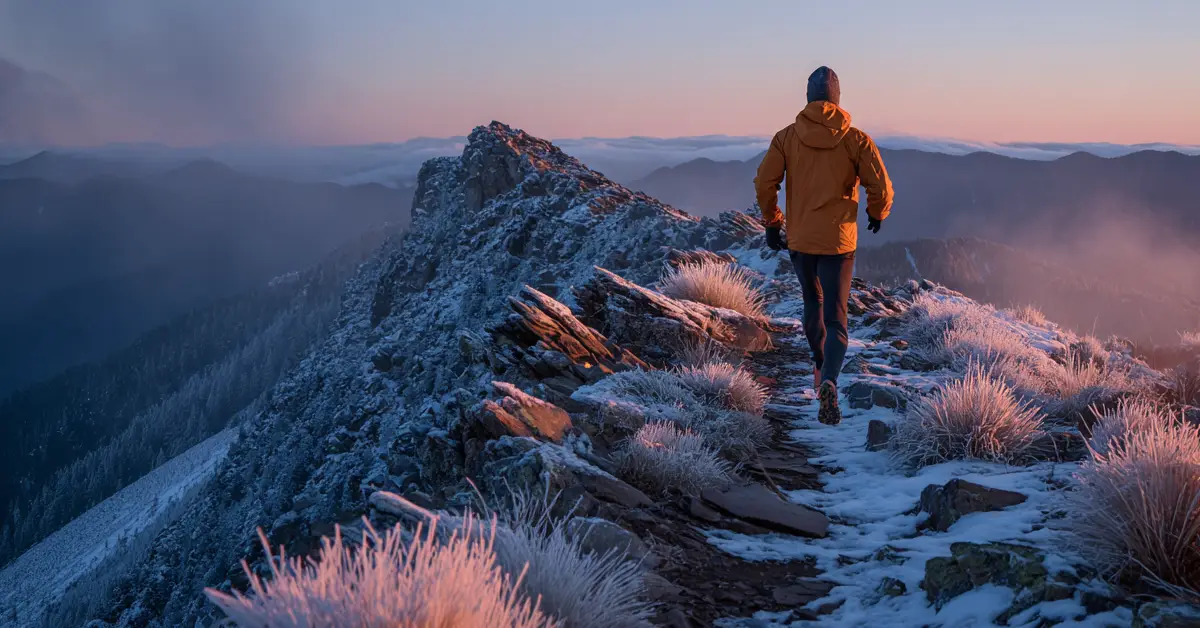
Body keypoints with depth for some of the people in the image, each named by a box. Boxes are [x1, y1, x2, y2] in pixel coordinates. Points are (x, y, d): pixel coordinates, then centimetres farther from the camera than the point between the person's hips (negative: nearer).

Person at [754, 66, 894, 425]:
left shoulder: (787, 137, -3)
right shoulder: (856, 139, -5)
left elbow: (764, 183, -8)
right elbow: (881, 188, -9)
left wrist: (772, 223, 7)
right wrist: (877, 214, 13)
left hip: (799, 239, 2)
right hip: (839, 241, -2)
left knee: (812, 302, 26)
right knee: (836, 319, 0)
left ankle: (820, 366, 41)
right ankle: (829, 382, -23)